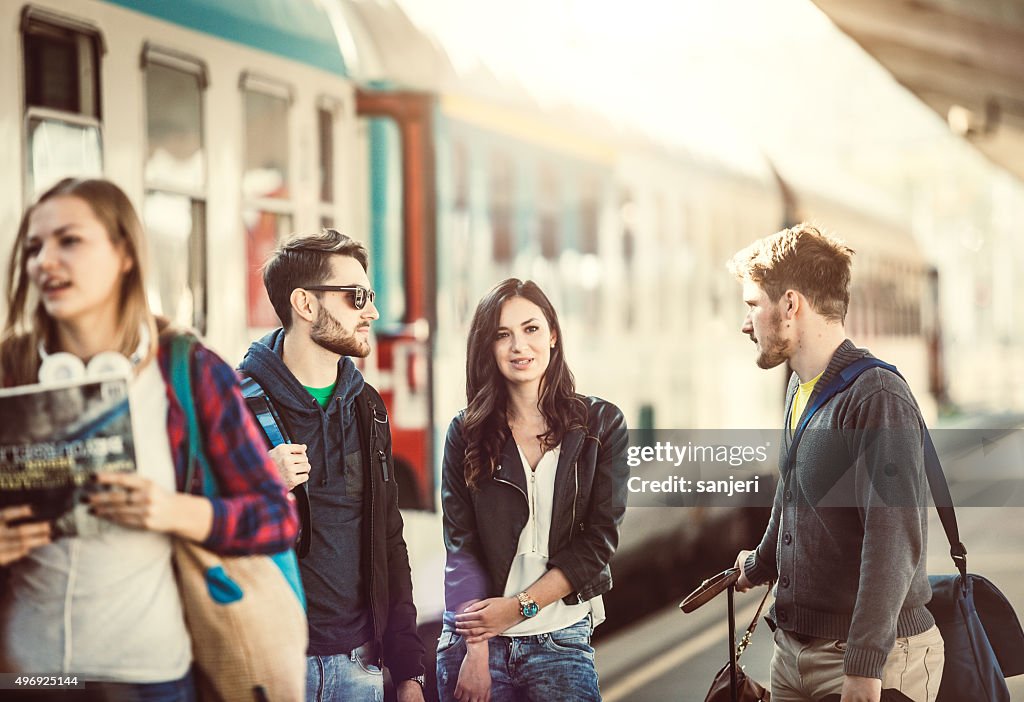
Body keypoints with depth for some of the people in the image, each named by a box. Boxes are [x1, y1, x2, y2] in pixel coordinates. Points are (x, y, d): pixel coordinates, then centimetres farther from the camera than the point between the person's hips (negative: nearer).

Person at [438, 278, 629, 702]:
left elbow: (598, 541, -4)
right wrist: (476, 652, -14)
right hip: (476, 639, 1)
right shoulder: (467, 433, 2)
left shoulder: (601, 424, 1)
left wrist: (519, 606, -12)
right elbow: (461, 548, -4)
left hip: (561, 640, 0)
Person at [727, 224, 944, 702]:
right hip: (792, 646, 8)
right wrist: (760, 565, 43)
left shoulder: (878, 399, -18)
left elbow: (895, 541, -26)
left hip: (869, 660, -8)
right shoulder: (800, 391, 11)